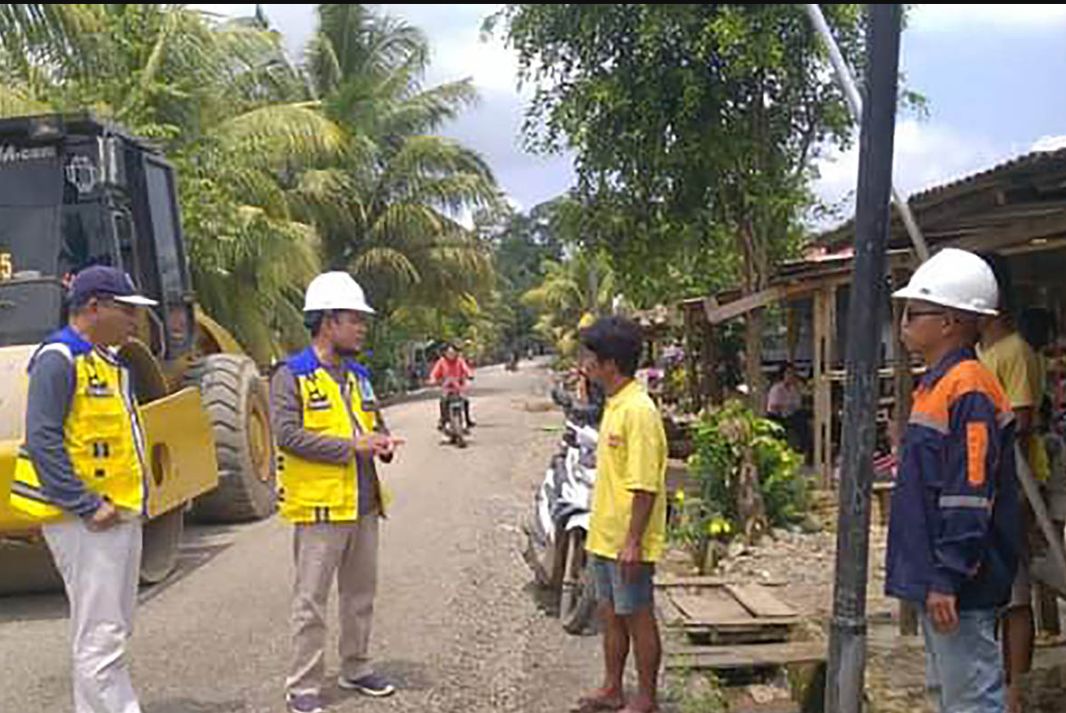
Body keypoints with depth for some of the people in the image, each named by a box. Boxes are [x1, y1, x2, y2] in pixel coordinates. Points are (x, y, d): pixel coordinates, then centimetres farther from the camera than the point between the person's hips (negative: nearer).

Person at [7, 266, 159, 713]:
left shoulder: (109, 361, 16)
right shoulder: (59, 359, -13)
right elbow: (42, 441, -20)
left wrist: (128, 501, 12)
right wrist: (86, 507, -21)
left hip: (120, 515, 10)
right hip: (85, 522, -10)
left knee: (113, 632, 17)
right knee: (101, 638, -7)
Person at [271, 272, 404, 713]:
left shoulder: (358, 375, 14)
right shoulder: (292, 375, -9)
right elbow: (289, 435, -19)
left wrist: (384, 443, -2)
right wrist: (352, 447, -20)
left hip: (364, 505, 7)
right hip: (320, 508, -7)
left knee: (361, 593, 17)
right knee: (311, 601, 0)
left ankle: (356, 668, 32)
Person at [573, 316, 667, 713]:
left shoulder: (638, 410, -21)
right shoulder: (614, 405, 10)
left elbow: (644, 486, -23)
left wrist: (633, 541, -23)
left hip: (627, 543, -9)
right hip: (605, 537, 9)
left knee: (638, 618, 5)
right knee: (610, 615, 19)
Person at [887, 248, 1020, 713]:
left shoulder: (968, 390, -19)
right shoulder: (935, 385, 13)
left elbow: (970, 496, -23)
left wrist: (947, 579, -22)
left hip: (958, 587, -10)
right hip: (934, 575, 11)